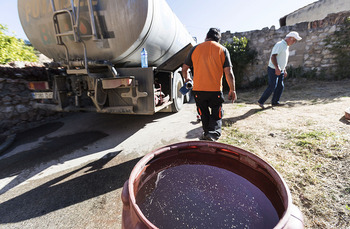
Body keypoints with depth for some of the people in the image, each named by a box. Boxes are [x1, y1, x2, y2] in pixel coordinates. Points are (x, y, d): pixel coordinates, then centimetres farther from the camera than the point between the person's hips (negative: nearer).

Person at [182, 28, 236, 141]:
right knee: (216, 115, 10)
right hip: (216, 90, -1)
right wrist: (232, 90, 4)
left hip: (198, 89, 2)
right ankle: (213, 134, -9)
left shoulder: (195, 49, 5)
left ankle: (206, 133, 28)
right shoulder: (223, 50, 3)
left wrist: (186, 78, 30)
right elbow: (228, 72, -3)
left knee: (204, 114, 19)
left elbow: (184, 68, 11)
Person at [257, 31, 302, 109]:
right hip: (273, 70, -9)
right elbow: (273, 56, -22)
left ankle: (275, 102, 16)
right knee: (272, 87, -11)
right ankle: (261, 101, -4)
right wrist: (277, 68, -29)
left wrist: (284, 70, 21)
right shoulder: (280, 44, -11)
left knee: (280, 86, 8)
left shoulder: (286, 46, 19)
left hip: (280, 70, 10)